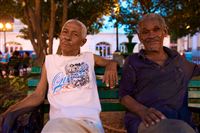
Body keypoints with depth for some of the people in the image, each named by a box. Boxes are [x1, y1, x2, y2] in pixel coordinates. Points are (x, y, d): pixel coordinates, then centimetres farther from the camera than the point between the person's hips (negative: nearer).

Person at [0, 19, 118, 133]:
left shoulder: (89, 57, 16)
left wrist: (111, 67, 3)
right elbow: (38, 95, 14)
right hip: (59, 122, 2)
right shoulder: (49, 60, 18)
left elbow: (111, 62, 30)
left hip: (89, 121, -1)